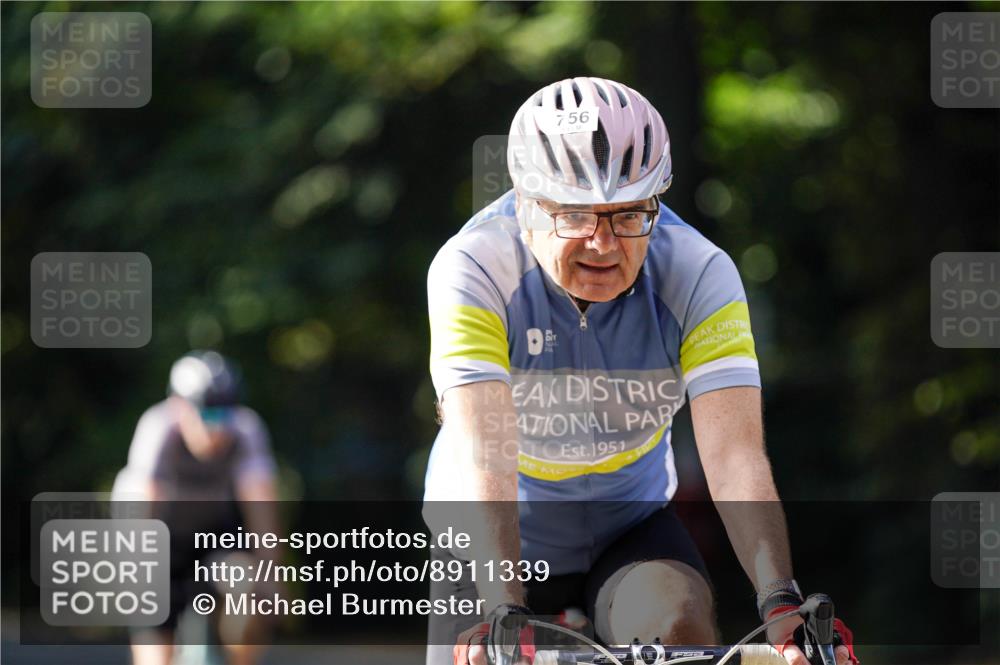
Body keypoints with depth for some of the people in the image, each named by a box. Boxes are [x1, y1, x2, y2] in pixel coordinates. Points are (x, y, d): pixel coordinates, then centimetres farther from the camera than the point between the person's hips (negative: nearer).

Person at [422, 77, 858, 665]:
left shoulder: (699, 275, -22)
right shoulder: (472, 270, -26)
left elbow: (735, 453, -31)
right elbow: (483, 456, -37)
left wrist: (781, 603, -47)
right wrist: (505, 613, -51)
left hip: (632, 527, 0)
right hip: (499, 541, 0)